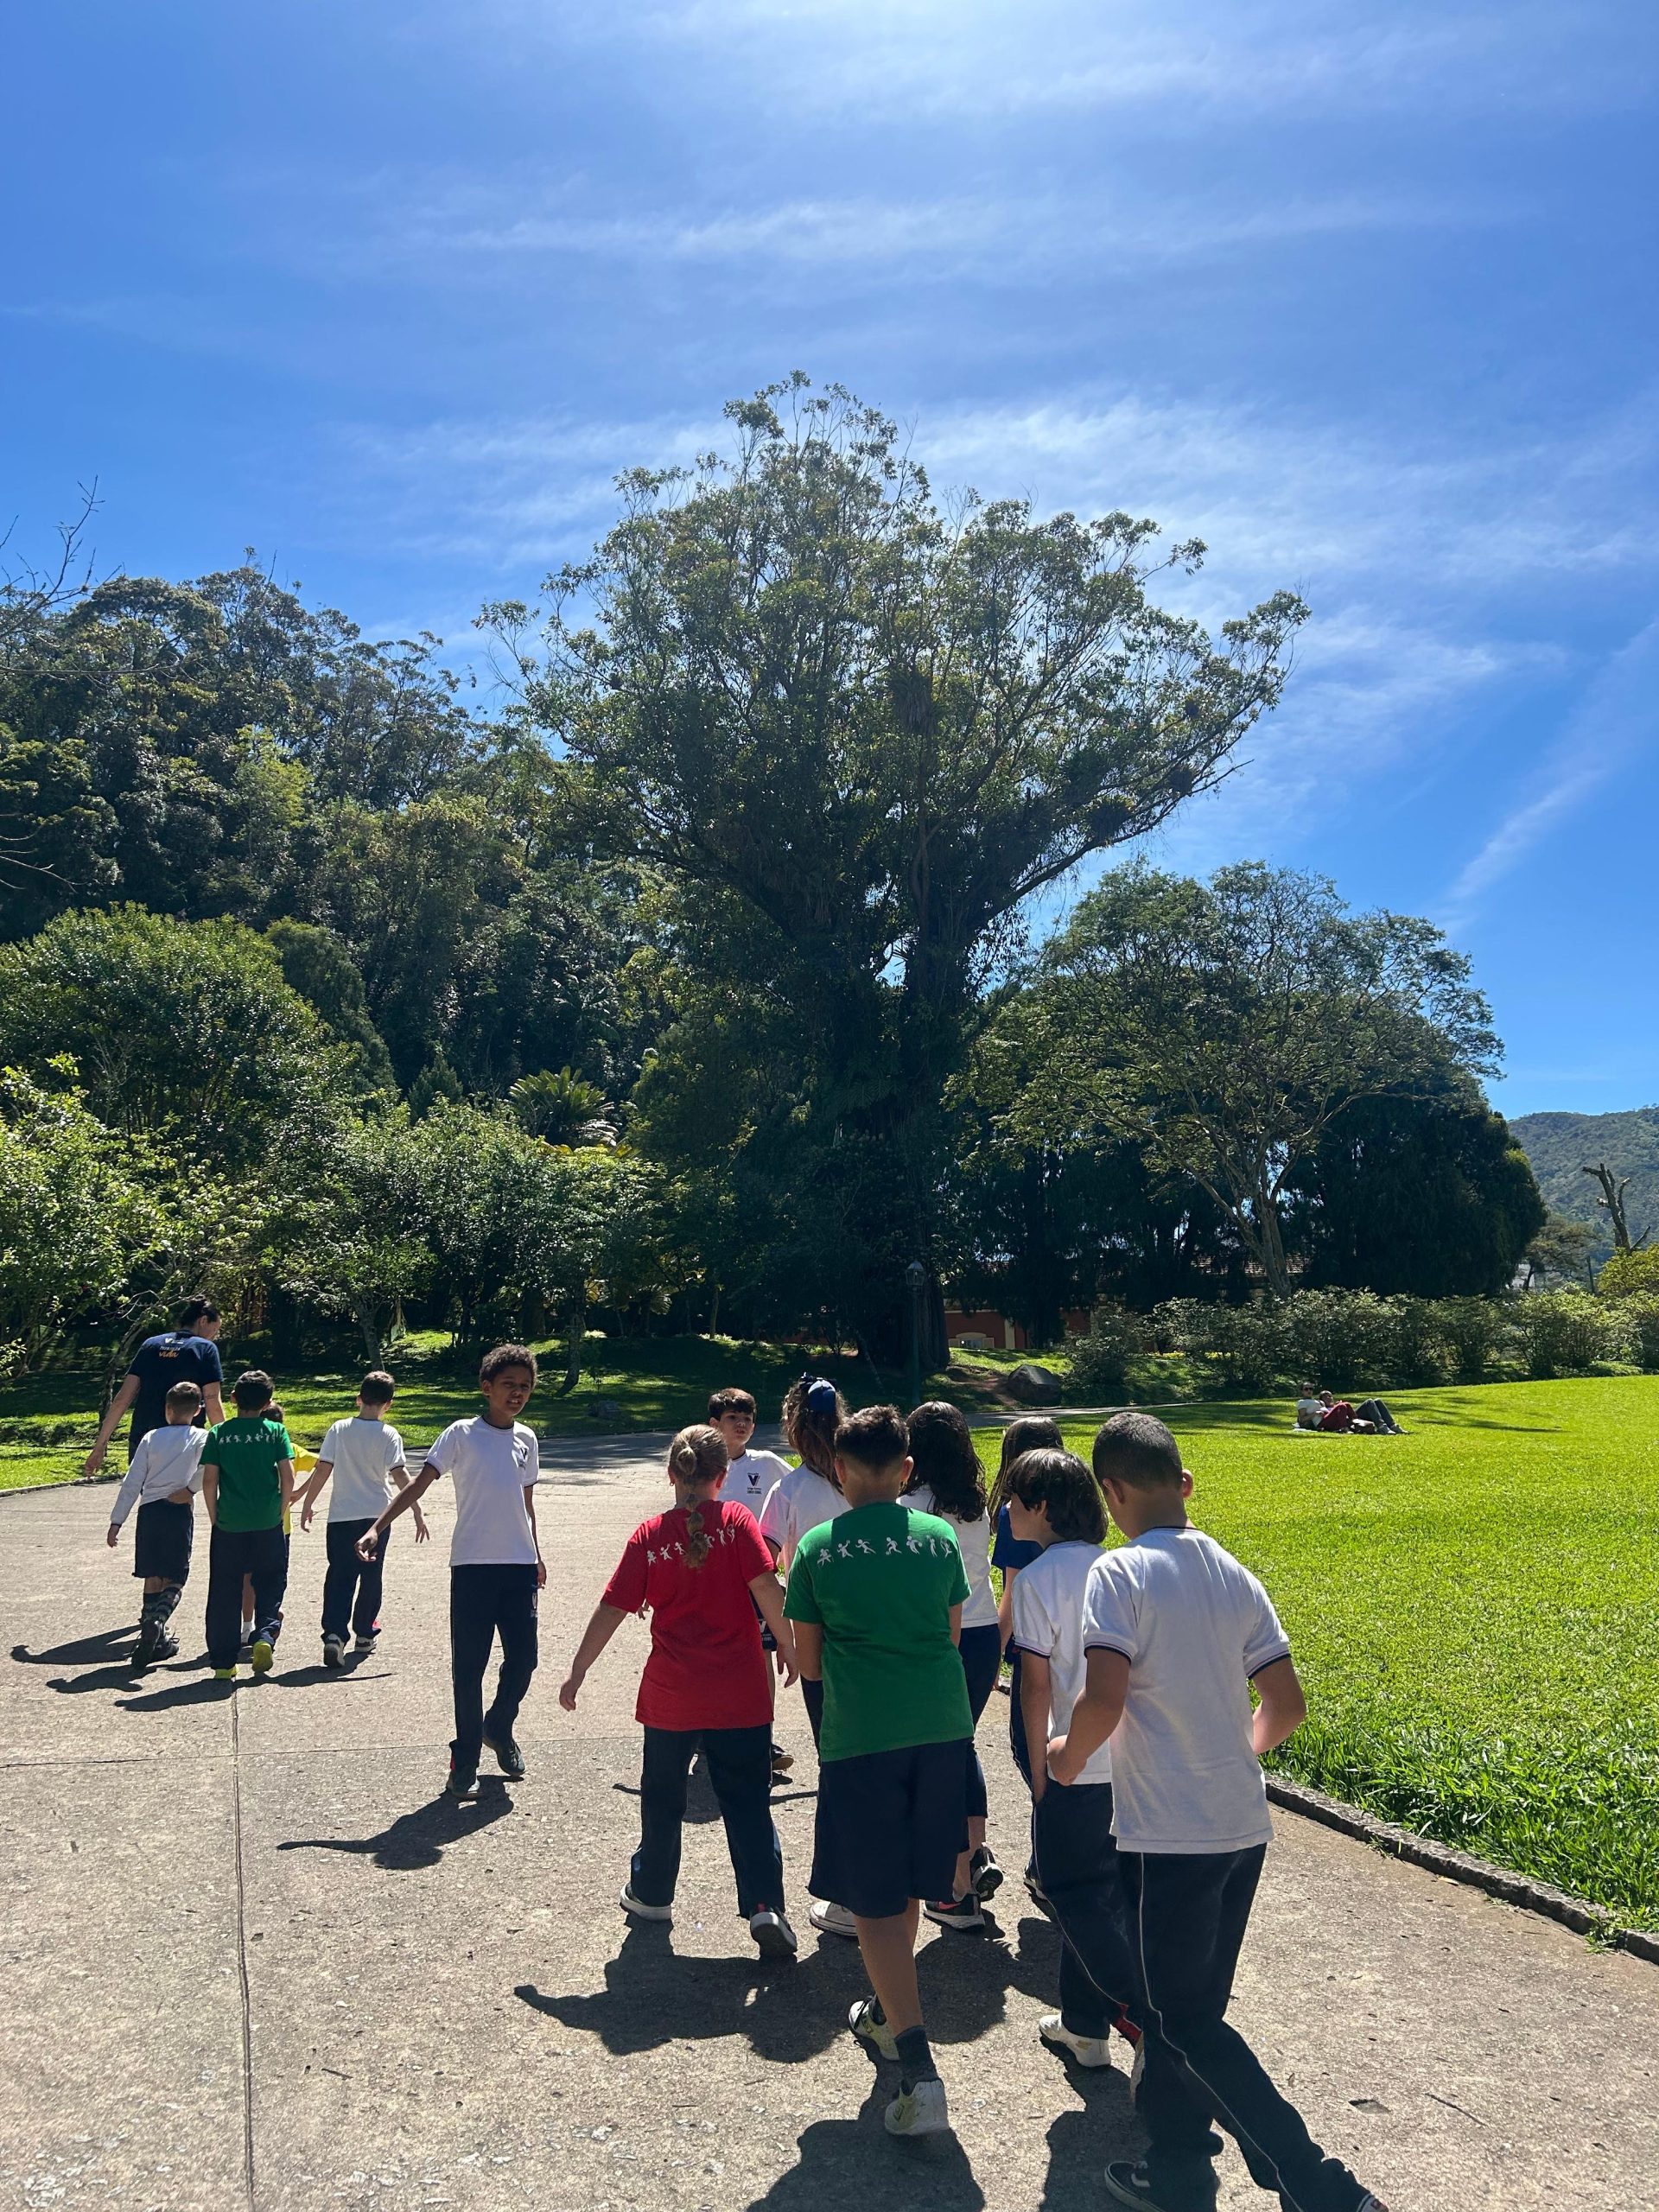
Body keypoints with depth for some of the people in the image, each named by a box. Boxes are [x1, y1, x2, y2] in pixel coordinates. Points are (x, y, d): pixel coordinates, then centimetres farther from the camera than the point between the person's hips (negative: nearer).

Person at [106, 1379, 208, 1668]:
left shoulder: (151, 1438, 6)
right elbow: (206, 1471, -18)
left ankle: (156, 1638, 12)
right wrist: (190, 1489, 1)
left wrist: (116, 1521, 8)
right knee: (175, 1577, 4)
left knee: (152, 1576, 10)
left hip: (149, 1511, 2)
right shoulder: (201, 1438, 0)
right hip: (180, 1512, -2)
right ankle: (158, 1619, -23)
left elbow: (132, 1483, 4)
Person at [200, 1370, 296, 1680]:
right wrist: (280, 1511, 8)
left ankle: (223, 1663, 12)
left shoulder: (218, 1433, 0)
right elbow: (288, 1478, -5)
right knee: (269, 1585, 16)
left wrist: (214, 1518, 8)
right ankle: (265, 1635, -6)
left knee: (224, 1594, 10)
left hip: (228, 1526, 0)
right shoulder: (276, 1431, -2)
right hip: (268, 1526, 0)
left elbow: (209, 1482, -3)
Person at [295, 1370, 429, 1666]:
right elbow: (400, 1476, -11)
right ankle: (365, 1633, 25)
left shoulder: (339, 1430, -2)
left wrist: (307, 1506, 8)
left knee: (339, 1577, 2)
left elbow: (322, 1470, -3)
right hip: (376, 1515, 0)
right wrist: (418, 1514, -6)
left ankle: (334, 1633, -16)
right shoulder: (389, 1435, -7)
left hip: (341, 1516, 1)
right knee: (371, 1576, 14)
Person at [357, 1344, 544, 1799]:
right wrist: (376, 1528, -20)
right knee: (469, 1666, 2)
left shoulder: (527, 1439, 10)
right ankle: (465, 1759, 18)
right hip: (473, 1566, -4)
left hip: (520, 1566, 4)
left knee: (523, 1658, 5)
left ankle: (499, 1729, 33)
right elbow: (419, 1484, -10)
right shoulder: (462, 1434, -4)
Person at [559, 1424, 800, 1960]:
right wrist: (788, 1644, -4)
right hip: (740, 1693, -1)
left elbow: (611, 1610, -3)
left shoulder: (648, 1535, -3)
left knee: (662, 1798, 21)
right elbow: (765, 1585, -16)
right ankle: (765, 1907, 0)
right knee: (748, 1804, 8)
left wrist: (577, 1672, 6)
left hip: (671, 1694, 1)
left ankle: (651, 1892, 35)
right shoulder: (736, 1521, -8)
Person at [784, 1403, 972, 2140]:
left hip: (860, 1738, -3)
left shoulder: (818, 1548, -4)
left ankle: (917, 2064, -2)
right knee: (906, 1886, 22)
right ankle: (888, 2012, 40)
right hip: (942, 1727, 4)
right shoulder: (938, 1537, 1)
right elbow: (951, 1638, 11)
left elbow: (806, 1664, 3)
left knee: (876, 1900, 7)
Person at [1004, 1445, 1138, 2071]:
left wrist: (1039, 1763, -3)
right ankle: (1084, 2025, 29)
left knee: (1070, 1892, 10)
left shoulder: (1037, 1579, -15)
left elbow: (1037, 1683, -14)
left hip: (1075, 1763, -7)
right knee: (1102, 1891, 19)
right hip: (1131, 1757, 7)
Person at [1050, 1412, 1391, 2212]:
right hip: (1242, 1826, 7)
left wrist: (1068, 1756, -6)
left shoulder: (1120, 1572, -17)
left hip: (1169, 1836, -7)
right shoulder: (1234, 1574, 3)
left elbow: (1104, 1699, -25)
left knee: (1182, 2021, 7)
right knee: (1193, 2007, 21)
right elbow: (1287, 1705, 6)